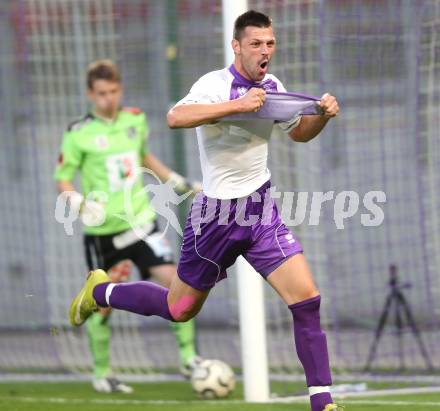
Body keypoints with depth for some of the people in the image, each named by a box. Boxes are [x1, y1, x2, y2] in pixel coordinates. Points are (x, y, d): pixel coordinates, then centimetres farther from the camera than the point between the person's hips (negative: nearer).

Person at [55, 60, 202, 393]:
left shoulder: (136, 120, 6)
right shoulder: (79, 133, -7)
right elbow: (62, 179, -3)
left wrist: (176, 181, 24)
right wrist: (79, 202, -21)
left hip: (139, 220, 3)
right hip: (102, 228, -3)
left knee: (173, 280, -13)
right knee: (103, 303, 3)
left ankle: (189, 357, -4)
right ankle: (102, 374, 19)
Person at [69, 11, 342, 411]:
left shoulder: (271, 87, 3)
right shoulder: (216, 84, -19)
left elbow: (299, 132, 20)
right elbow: (175, 118, -38)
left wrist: (323, 115, -1)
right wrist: (237, 105, -45)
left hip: (262, 211, 5)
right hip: (218, 213, -5)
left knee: (307, 299, -9)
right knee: (179, 309, 10)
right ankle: (100, 291, 36)